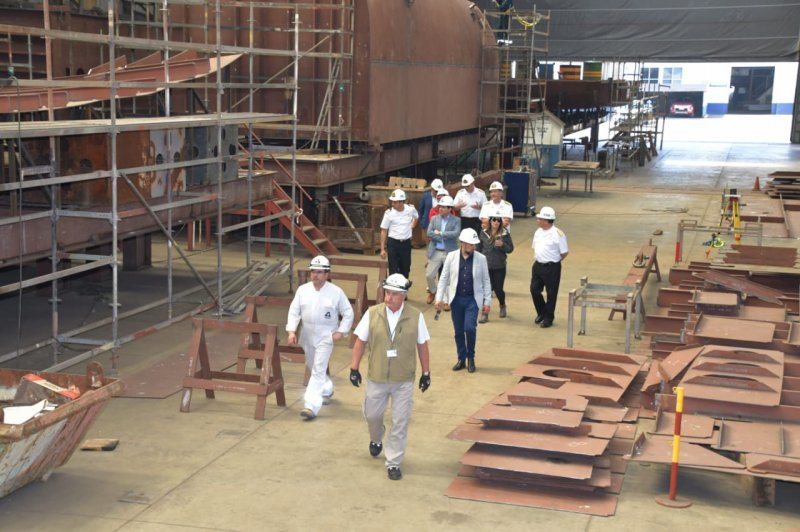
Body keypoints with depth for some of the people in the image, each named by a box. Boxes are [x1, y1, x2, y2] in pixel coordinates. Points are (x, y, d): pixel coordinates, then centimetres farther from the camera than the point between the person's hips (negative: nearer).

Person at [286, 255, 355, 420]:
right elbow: (294, 311, 1)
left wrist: (341, 332, -10)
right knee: (312, 367, 20)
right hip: (307, 335, 5)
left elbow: (348, 313, -2)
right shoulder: (303, 290, -1)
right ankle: (327, 390, 46)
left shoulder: (336, 292, -10)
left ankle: (311, 406, -15)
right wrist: (292, 331, -10)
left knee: (318, 370, -12)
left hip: (326, 337, -5)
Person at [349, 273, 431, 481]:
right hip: (376, 378, 1)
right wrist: (354, 368, 0)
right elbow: (360, 342, 1)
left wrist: (426, 373, 4)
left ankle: (394, 463, 15)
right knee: (372, 415, 17)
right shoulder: (372, 314, -6)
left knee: (400, 423, 2)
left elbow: (422, 346, 2)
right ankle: (376, 440, 49)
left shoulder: (415, 316, -7)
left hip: (404, 381, -1)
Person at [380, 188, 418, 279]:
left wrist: (412, 227, 8)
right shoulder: (389, 213, -11)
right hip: (393, 243, -3)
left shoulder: (411, 209, -5)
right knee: (393, 270, -2)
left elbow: (416, 217, 21)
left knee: (405, 269, 12)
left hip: (406, 243, 3)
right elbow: (384, 231, -5)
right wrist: (382, 249, -7)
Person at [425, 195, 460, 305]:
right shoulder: (434, 218, 6)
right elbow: (429, 233, -6)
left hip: (450, 253, -2)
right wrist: (444, 237, -15)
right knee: (429, 275, 4)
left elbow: (456, 233, -18)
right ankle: (432, 291, 33)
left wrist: (440, 233, -14)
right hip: (435, 252, 2)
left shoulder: (456, 220, -2)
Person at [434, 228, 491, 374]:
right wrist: (439, 298, 0)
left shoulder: (481, 258, -4)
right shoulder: (451, 256, -3)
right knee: (458, 331, 8)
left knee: (470, 328, -15)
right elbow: (444, 278, 2)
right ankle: (461, 359, 24)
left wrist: (487, 302, 1)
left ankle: (471, 358, 8)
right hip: (456, 299, 2)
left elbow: (486, 281, 2)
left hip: (473, 299, -2)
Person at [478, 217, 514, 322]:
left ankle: (502, 306, 38)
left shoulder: (505, 234, -5)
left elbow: (510, 249, -2)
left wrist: (502, 245, -21)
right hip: (486, 266, 1)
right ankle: (485, 313, 5)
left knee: (498, 289, 7)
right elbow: (479, 248, 7)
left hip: (499, 267, -1)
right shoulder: (484, 233, -1)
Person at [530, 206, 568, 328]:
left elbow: (564, 253, -10)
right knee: (534, 289, 8)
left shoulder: (558, 234, -16)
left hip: (552, 268, -7)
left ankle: (548, 318, 18)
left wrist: (553, 261, -3)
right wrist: (536, 258, 9)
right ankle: (541, 313, 31)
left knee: (551, 293, 5)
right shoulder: (538, 232, 6)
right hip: (538, 265, 7)